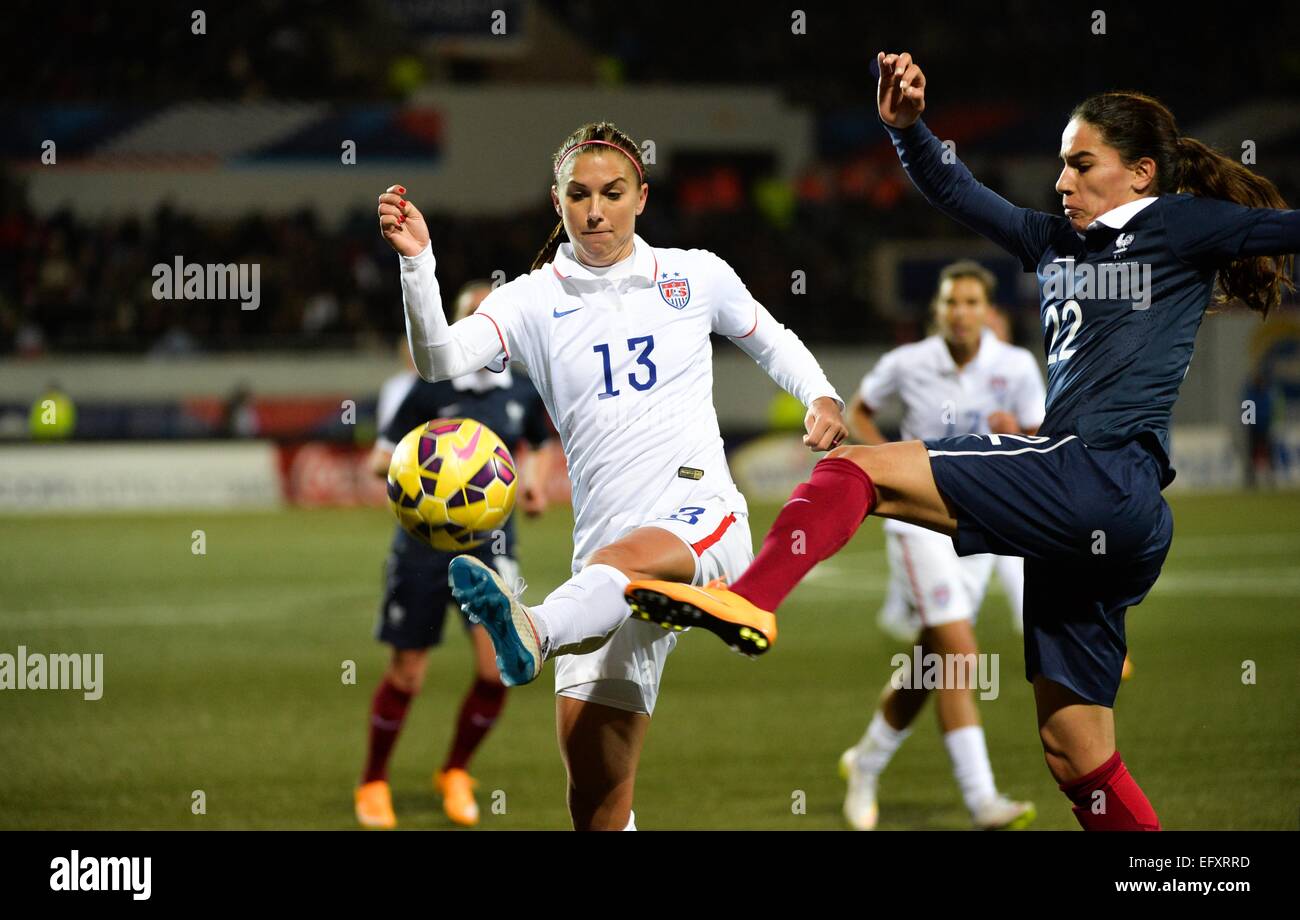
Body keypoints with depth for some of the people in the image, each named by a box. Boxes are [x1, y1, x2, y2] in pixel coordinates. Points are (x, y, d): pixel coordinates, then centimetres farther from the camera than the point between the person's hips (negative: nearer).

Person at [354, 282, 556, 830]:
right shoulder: (428, 390, -9)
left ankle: (455, 774, 12)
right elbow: (378, 462, -6)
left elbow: (539, 446, 22)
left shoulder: (524, 390, 2)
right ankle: (373, 784, 25)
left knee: (498, 666, -12)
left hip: (491, 540, 3)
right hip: (426, 541, -3)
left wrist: (535, 483, 2)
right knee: (407, 675, 3)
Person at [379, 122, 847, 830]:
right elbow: (441, 361, -9)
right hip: (607, 551, 3)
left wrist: (821, 398, 11)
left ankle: (533, 634, -72)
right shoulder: (533, 300, 9)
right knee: (595, 798, -2)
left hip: (703, 519, -3)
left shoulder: (696, 275, 12)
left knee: (621, 559, -42)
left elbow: (772, 342, 30)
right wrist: (417, 262, -24)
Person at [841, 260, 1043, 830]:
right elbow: (857, 411, 12)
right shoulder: (907, 365, -7)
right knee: (959, 657, -19)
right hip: (919, 520, -4)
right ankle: (982, 803, -23)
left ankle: (865, 766, 36)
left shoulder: (1016, 367, -4)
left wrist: (1018, 435, -23)